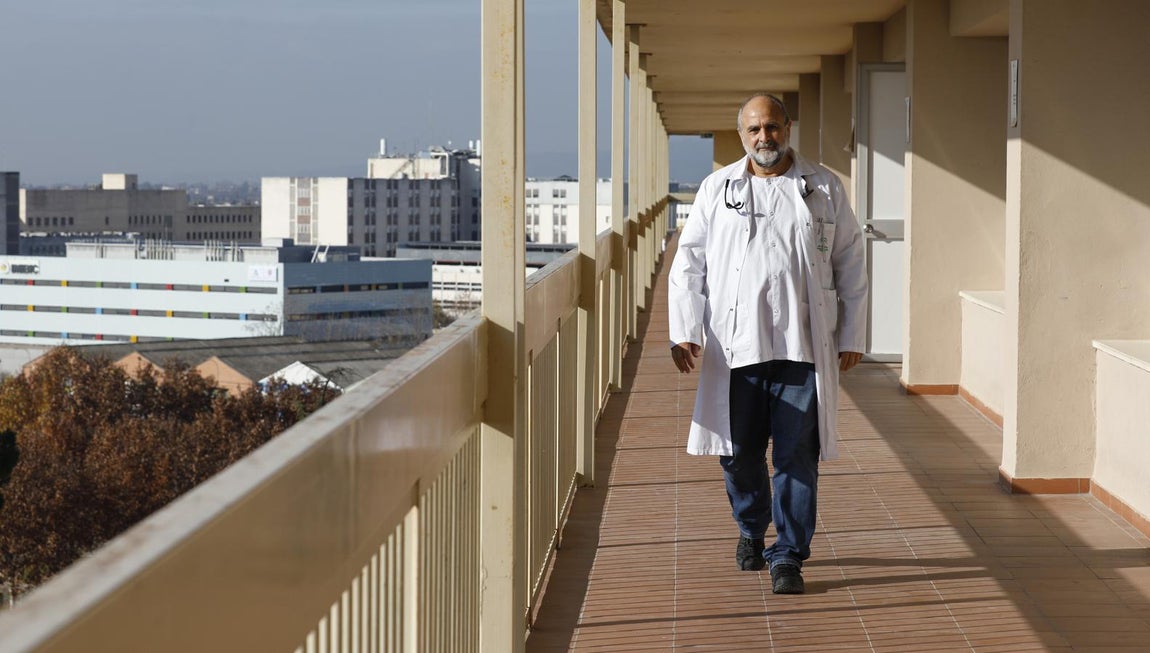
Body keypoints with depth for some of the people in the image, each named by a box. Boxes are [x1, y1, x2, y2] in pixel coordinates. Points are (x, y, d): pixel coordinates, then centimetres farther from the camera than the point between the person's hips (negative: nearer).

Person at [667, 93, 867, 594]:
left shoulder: (824, 189, 9)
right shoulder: (717, 189, 9)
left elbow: (850, 266, 11)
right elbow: (689, 264, 8)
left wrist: (852, 337, 7)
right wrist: (684, 332, -2)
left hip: (803, 345, -1)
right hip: (735, 345, 1)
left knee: (797, 454, -3)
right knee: (738, 452, 5)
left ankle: (788, 556, 6)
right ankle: (751, 530, 32)